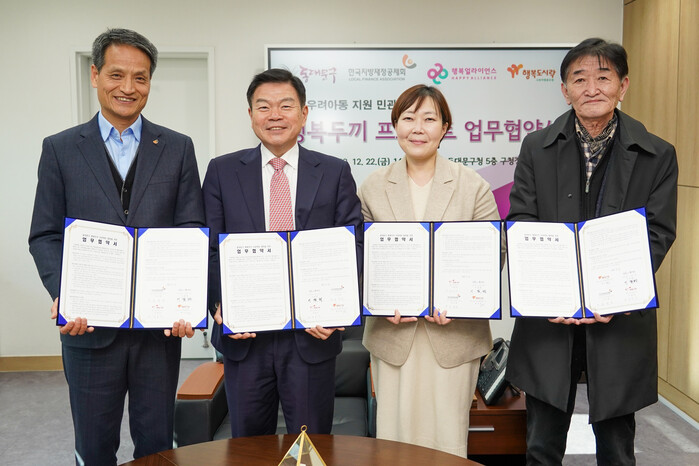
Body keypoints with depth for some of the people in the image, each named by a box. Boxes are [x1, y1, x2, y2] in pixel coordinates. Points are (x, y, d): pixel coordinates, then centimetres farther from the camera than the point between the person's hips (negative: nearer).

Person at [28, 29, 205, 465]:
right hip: (88, 324, 0)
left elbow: (193, 232, 0)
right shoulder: (60, 148, 4)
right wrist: (63, 294, -16)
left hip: (161, 325, 0)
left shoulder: (178, 148, 5)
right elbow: (45, 235, 2)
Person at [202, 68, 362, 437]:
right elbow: (209, 250, 2)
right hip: (243, 334, 1)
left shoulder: (335, 172, 3)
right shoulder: (222, 171, 5)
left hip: (312, 334, 0)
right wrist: (220, 306, -13)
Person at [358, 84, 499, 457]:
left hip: (454, 334, -1)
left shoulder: (474, 186, 1)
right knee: (395, 436, 9)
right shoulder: (373, 187, 5)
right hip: (392, 334, 1)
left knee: (447, 439, 6)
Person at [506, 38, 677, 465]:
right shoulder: (537, 148, 4)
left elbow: (658, 235, -3)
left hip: (621, 322, 0)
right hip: (549, 320, 1)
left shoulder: (657, 156, 2)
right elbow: (521, 224, -1)